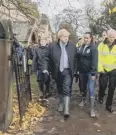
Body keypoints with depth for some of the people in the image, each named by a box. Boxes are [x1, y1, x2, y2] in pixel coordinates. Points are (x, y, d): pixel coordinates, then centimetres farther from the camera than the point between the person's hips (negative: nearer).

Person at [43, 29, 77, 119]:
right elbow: (47, 58, 2)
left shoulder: (73, 46, -1)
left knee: (67, 90, -10)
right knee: (60, 89, 17)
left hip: (68, 71, -1)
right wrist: (45, 68, -6)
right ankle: (61, 103, 39)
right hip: (58, 72, 2)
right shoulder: (52, 46, -4)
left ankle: (66, 109, -8)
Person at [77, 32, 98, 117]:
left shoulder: (93, 48, -11)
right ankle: (84, 100, 43)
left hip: (90, 72, -5)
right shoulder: (81, 47, 6)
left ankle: (92, 109, -2)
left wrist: (93, 73, -19)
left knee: (91, 89, -7)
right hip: (82, 71, 5)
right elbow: (78, 58, 10)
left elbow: (94, 61, -15)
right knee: (83, 87, 18)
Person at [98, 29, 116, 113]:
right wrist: (100, 69, -11)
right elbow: (99, 58, -4)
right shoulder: (102, 45, -4)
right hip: (104, 69, -1)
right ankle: (101, 96, 36)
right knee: (103, 85, 3)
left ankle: (109, 105, 17)